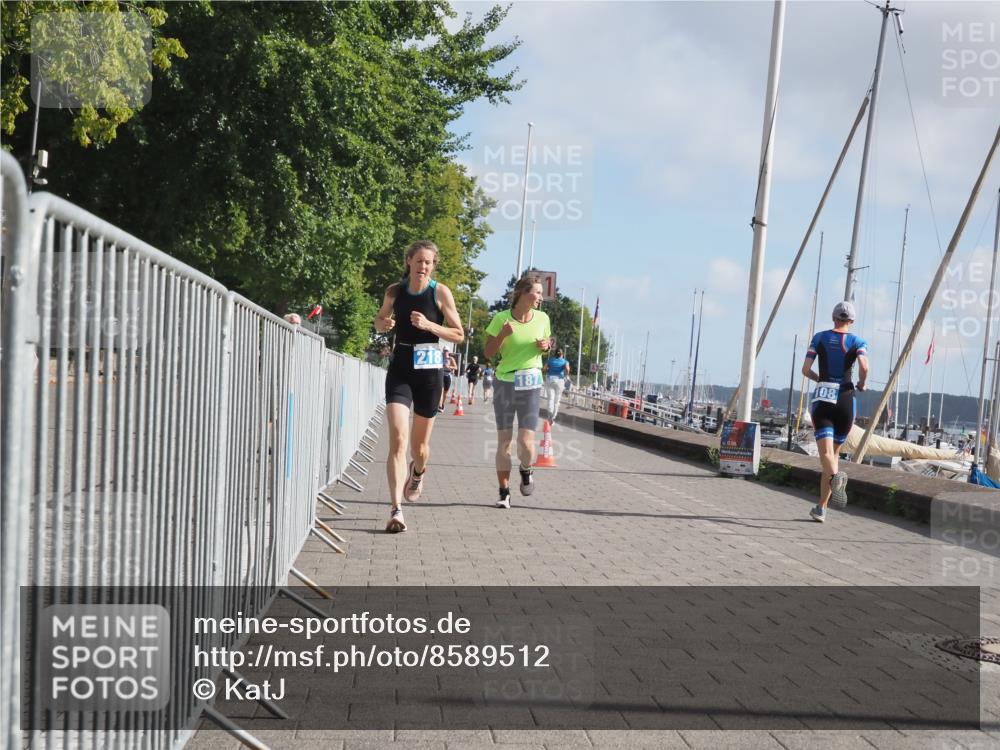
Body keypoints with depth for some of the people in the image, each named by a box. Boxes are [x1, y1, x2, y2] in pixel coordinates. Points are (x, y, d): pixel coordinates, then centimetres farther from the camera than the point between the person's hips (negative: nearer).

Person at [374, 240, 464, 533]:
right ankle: (396, 510, -19)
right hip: (400, 368, 1)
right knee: (397, 439, -16)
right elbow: (380, 321, 19)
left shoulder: (440, 292, -4)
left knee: (419, 444, 13)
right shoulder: (395, 291, 4)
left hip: (428, 369, -1)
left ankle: (418, 472, 50)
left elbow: (459, 334, -3)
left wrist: (428, 325, -17)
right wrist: (383, 324, -5)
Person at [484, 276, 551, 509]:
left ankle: (525, 470, 26)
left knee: (526, 442, -9)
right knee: (504, 441, 2)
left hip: (531, 385, 1)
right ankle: (504, 492, 13)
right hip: (504, 383, -1)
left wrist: (545, 346, -5)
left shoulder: (542, 318, 3)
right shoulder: (501, 318, -6)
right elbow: (489, 353, -2)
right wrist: (502, 334, -19)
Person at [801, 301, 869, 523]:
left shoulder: (819, 338, 7)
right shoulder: (857, 341, 4)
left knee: (826, 453, -11)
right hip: (845, 399, 1)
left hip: (822, 398, -1)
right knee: (834, 452, 15)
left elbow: (805, 369, 2)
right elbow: (864, 367, -14)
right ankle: (821, 508, 17)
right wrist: (861, 385, 6)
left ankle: (836, 476, -47)